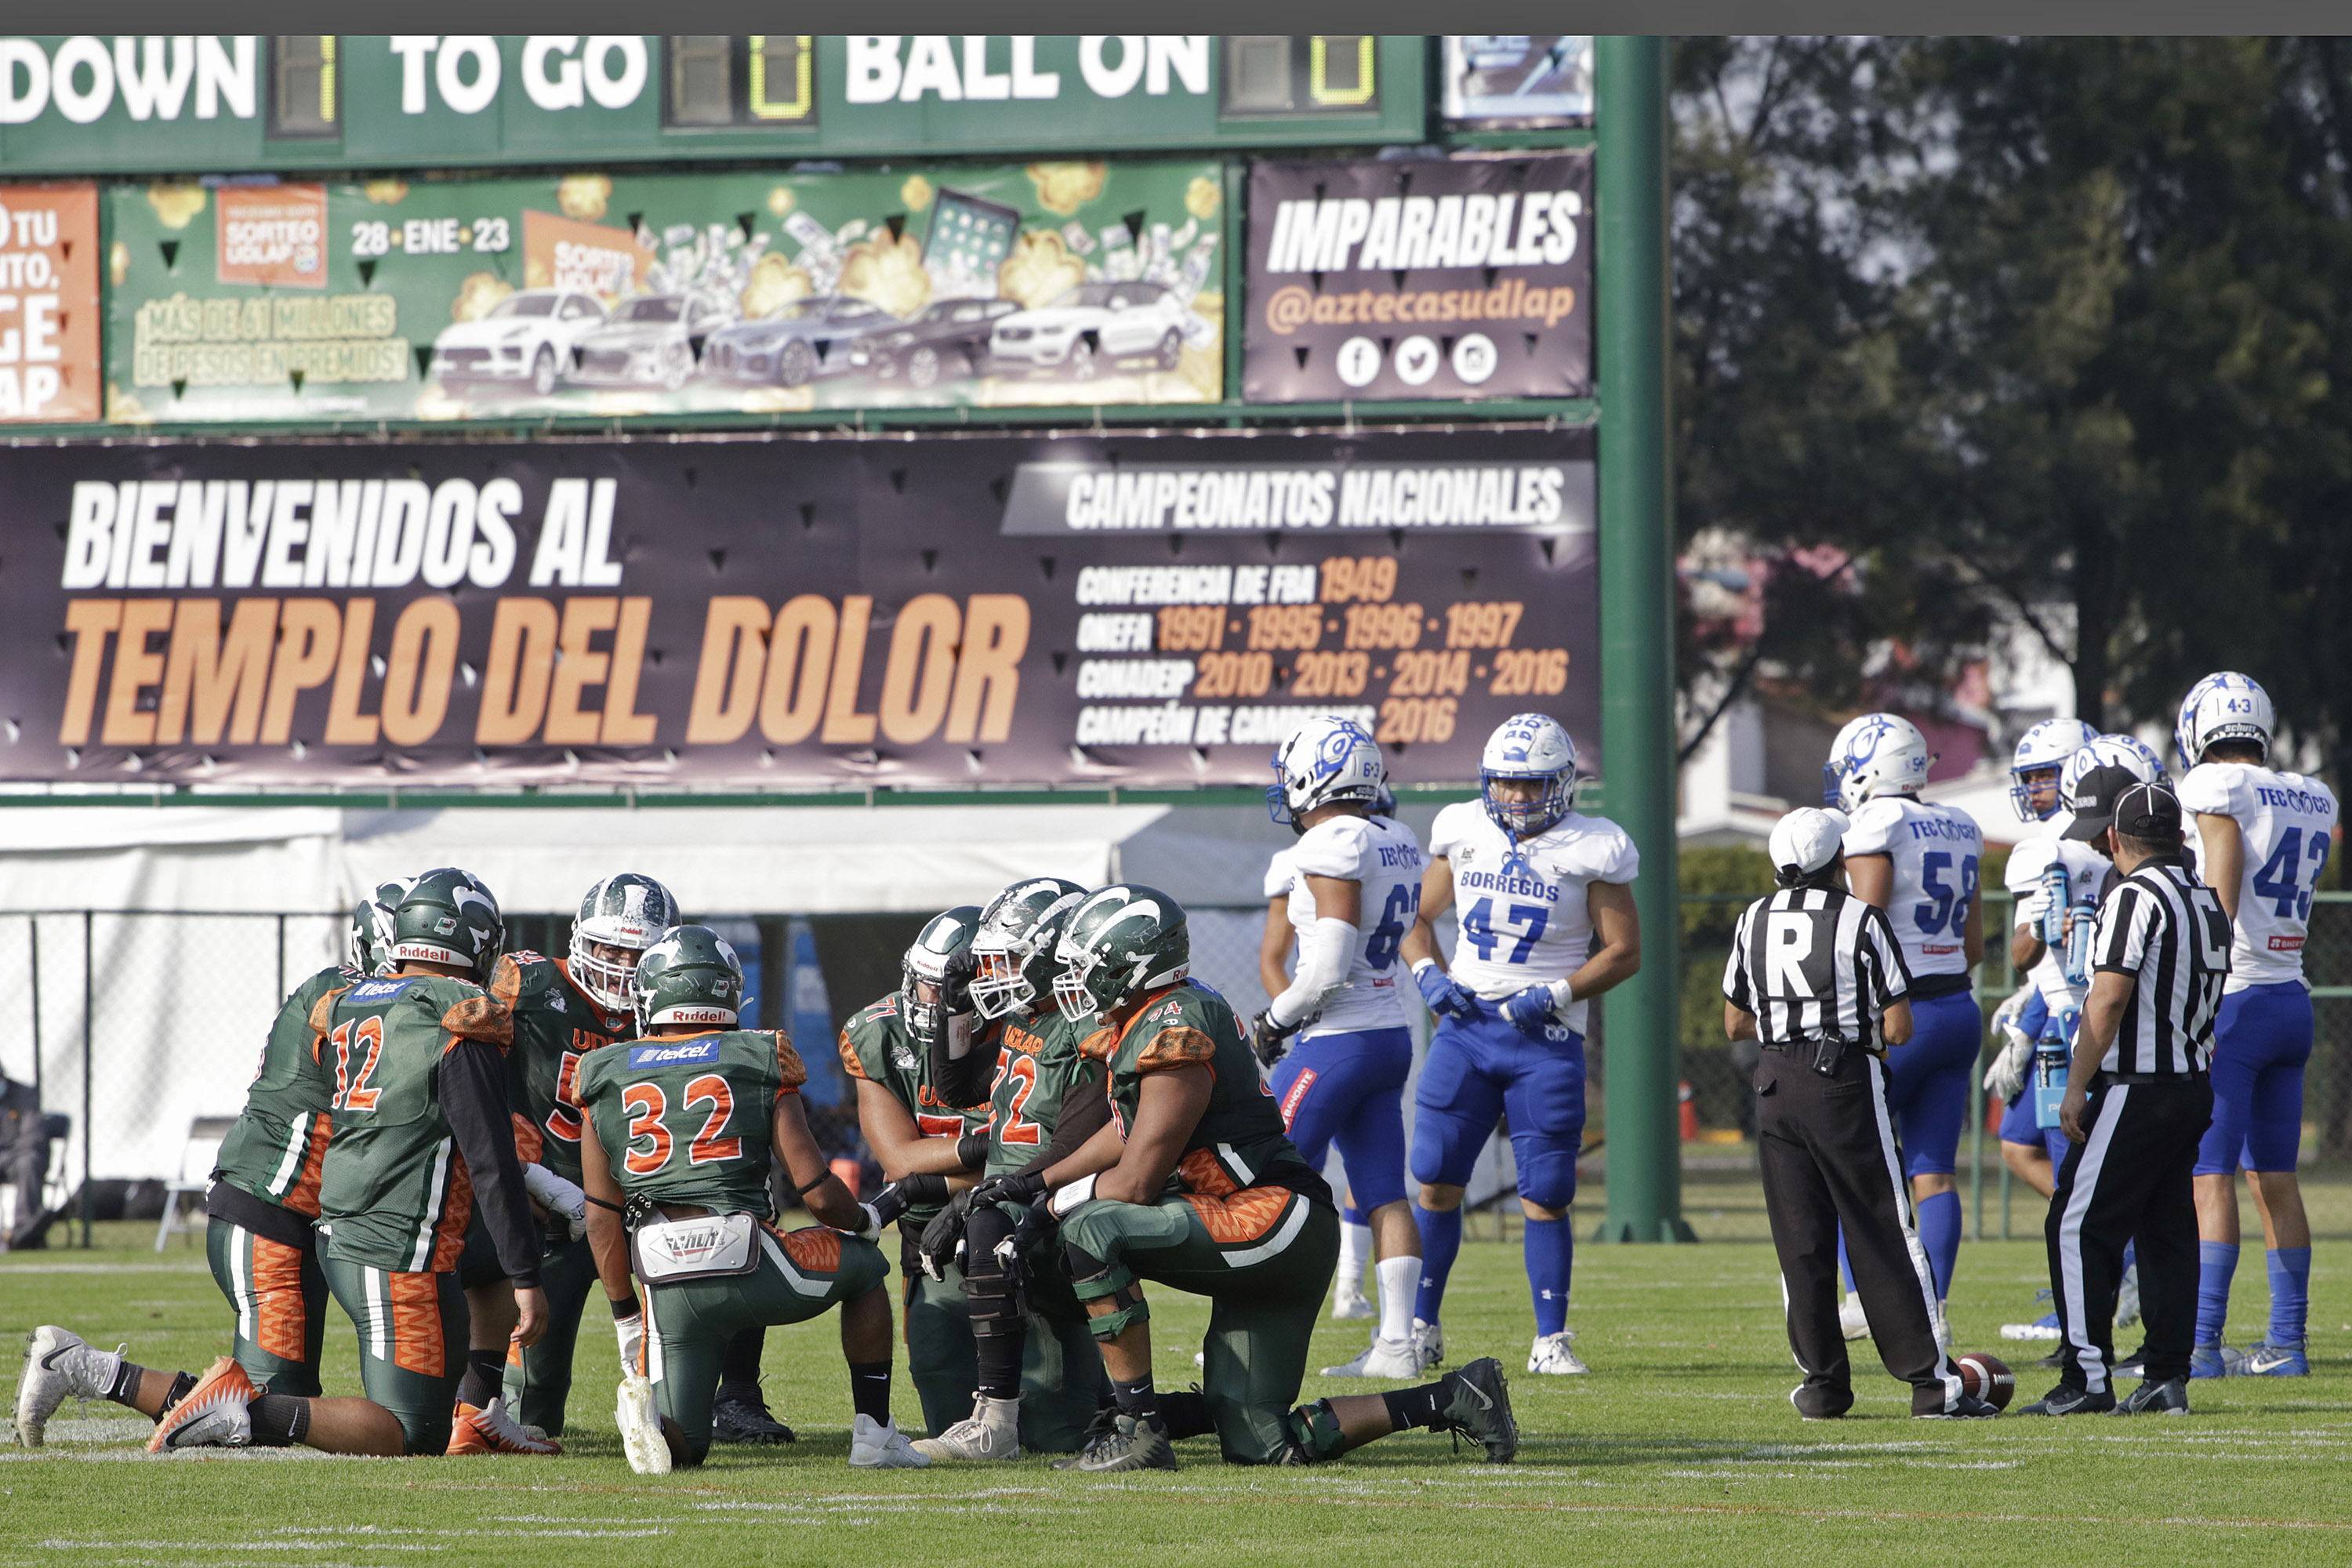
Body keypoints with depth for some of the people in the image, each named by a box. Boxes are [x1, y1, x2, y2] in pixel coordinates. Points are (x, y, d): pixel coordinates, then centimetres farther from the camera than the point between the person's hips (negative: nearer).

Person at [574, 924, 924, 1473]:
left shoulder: (605, 1081, 12)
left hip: (669, 1288, 2)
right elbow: (821, 1196, 2)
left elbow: (603, 1220, 11)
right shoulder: (761, 1063, 6)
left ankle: (646, 1406, -21)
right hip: (748, 1260, -2)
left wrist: (626, 1320, 20)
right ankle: (873, 1434, 22)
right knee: (863, 1267, 28)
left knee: (681, 1445, 14)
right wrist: (868, 1219, 24)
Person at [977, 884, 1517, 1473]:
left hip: (1271, 1224, -10)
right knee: (1257, 1447, 6)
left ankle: (1138, 1425, -19)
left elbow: (1136, 1183, -16)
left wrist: (1058, 1202, 0)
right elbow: (1130, 1132, 29)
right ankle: (1451, 1400, 13)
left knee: (1092, 1229, -23)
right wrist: (1035, 1182, 24)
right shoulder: (1143, 1023, 14)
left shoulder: (1174, 1035, -16)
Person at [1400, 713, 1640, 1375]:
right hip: (1465, 1026, 3)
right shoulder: (1462, 835, 6)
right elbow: (1418, 919, 17)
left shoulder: (1591, 852, -5)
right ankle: (1422, 1329, 12)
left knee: (1544, 1194, -2)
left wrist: (1555, 996, -14)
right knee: (1437, 1180, 1)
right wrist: (1428, 973, -3)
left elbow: (1624, 952, -2)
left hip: (1544, 1040, -3)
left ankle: (1550, 1339, 7)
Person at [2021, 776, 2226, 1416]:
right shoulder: (2206, 901, 12)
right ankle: (2167, 1376, 10)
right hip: (2193, 1087, 9)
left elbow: (2109, 999, -19)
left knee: (2079, 1228, -4)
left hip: (2137, 1091, -9)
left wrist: (2076, 1089, -14)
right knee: (2168, 1232, 11)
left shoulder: (2136, 897, -15)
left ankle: (2087, 1376, -8)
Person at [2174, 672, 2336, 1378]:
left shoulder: (2218, 790, -11)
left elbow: (2220, 905, -17)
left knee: (2210, 1177, -7)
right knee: (2276, 1178, 11)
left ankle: (2200, 1343, -9)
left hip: (2234, 1001, -7)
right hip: (2293, 997, 7)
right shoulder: (2312, 801, 10)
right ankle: (2287, 1341, 12)